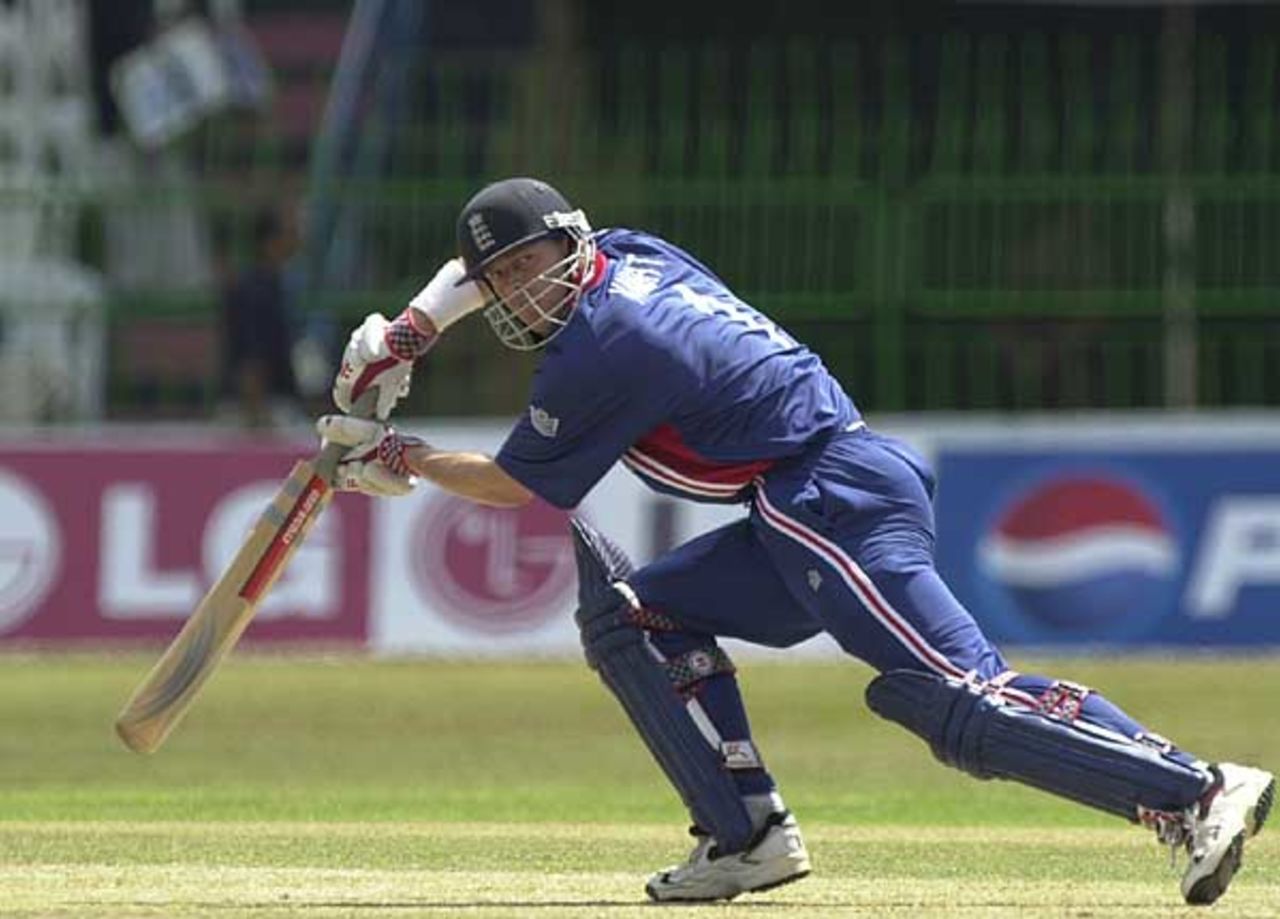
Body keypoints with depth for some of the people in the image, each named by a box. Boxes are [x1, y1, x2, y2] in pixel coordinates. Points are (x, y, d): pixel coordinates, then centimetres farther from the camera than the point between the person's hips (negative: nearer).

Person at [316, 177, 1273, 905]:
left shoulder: (600, 347, -12)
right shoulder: (628, 253, 14)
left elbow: (520, 484, 1)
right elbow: (484, 262, 35)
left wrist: (399, 460, 12)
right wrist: (402, 339, 28)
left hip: (836, 503, -10)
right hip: (817, 513, 10)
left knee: (960, 697, -20)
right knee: (635, 611, 12)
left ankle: (1194, 790, -29)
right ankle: (749, 835, 5)